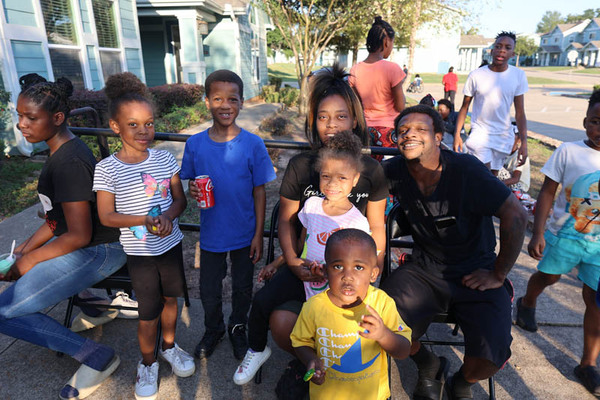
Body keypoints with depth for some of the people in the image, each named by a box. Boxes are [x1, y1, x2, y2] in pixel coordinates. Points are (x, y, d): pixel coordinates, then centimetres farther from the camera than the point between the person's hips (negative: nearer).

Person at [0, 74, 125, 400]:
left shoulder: (68, 162, -23)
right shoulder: (62, 150, 8)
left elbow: (79, 235, -22)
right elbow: (59, 216, 14)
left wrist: (30, 259, -8)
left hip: (97, 251, -10)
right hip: (81, 243, 10)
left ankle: (96, 357, -2)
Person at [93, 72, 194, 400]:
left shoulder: (165, 159, -5)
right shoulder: (107, 169, -12)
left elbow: (180, 199, 1)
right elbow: (106, 216, -10)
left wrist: (167, 216, -20)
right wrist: (145, 220, -23)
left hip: (170, 244, 3)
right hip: (139, 252, -3)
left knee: (170, 298, 19)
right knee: (148, 312, 9)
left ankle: (169, 346, 45)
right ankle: (147, 363, 36)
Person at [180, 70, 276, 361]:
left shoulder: (253, 144, -12)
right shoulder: (195, 144, -7)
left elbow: (259, 192, -7)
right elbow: (190, 182, 5)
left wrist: (258, 234, -7)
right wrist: (193, 190, -20)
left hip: (244, 234, -1)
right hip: (211, 233, 2)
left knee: (242, 287, 18)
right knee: (209, 289, 17)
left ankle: (238, 327, 46)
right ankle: (213, 329, 46)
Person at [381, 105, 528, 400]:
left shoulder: (465, 169, -18)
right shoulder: (395, 171, -7)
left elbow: (515, 215, -18)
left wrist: (499, 275, -11)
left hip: (475, 273, -2)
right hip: (425, 270, 3)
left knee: (490, 358, -22)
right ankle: (429, 367, 16)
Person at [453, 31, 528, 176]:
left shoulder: (518, 75, -2)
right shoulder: (476, 75, -7)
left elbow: (520, 113, -1)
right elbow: (464, 107, 0)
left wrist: (524, 142, -9)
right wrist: (457, 134, -9)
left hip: (504, 136, 3)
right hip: (480, 133, -3)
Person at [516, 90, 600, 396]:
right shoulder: (569, 151, -12)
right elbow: (547, 193, -9)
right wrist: (537, 234, -13)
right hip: (563, 235, -2)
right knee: (548, 277, 19)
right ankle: (527, 303, 53)